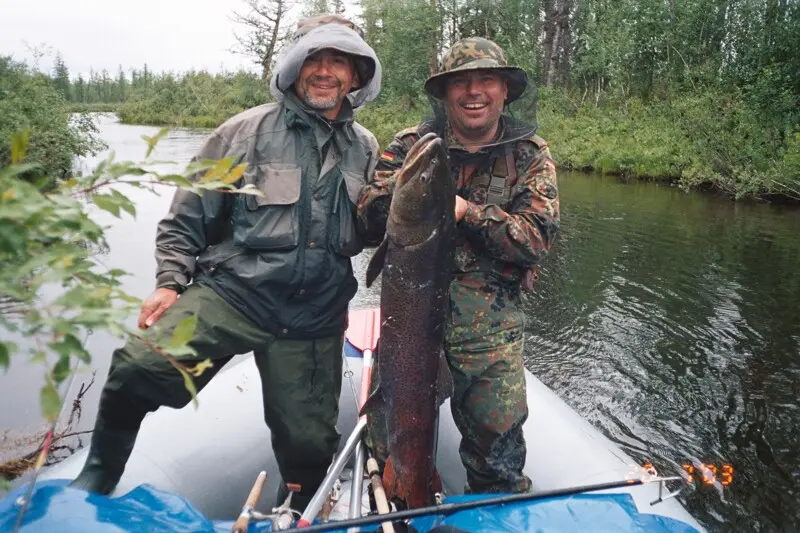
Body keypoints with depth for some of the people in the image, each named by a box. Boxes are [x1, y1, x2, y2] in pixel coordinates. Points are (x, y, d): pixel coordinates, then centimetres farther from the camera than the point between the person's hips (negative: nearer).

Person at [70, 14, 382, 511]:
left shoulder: (366, 148, 11)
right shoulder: (246, 131, 2)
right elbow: (187, 217, 6)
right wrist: (170, 282, -4)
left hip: (315, 317, 3)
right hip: (231, 291, -2)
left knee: (309, 442, 7)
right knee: (138, 369, -24)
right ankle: (94, 481, 5)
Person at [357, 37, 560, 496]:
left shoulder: (530, 154, 1)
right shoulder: (412, 144, 1)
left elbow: (538, 238, -11)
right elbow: (367, 226, -6)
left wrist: (467, 211, -23)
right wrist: (402, 184, -26)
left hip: (491, 331, 0)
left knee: (499, 449, 9)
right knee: (390, 436, 10)